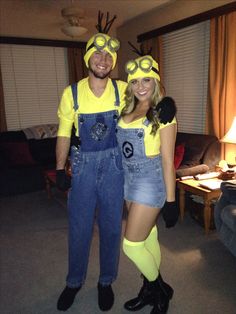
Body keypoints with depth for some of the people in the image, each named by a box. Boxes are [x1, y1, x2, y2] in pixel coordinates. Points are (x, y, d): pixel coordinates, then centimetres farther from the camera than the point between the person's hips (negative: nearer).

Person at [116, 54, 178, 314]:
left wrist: (170, 200, -12)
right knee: (148, 238, 18)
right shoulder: (128, 110, 8)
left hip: (150, 182, -6)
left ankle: (161, 291, 26)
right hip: (129, 180, 6)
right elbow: (123, 148, 11)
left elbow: (168, 160, -12)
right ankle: (150, 290, 38)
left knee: (131, 245, -1)